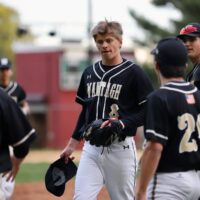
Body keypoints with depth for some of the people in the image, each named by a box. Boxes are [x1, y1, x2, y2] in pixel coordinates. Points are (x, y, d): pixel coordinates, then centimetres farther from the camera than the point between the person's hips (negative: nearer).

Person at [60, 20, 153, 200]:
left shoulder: (134, 73, -5)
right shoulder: (89, 73, 13)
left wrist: (122, 123, -21)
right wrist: (72, 143, 21)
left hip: (120, 148, -5)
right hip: (91, 147, 5)